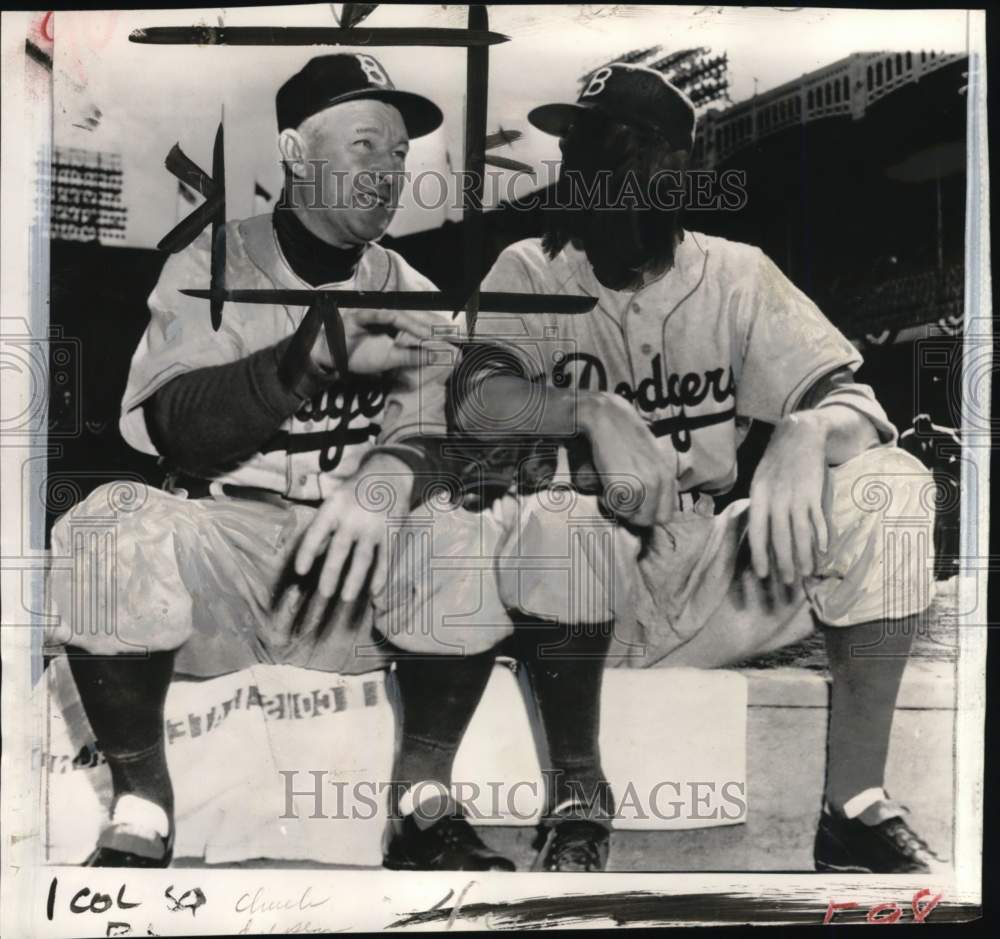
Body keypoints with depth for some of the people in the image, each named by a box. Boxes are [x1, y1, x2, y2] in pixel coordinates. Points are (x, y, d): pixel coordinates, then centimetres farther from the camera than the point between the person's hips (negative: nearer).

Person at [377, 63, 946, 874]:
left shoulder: (736, 275, 3)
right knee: (568, 520, -35)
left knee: (891, 482, -16)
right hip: (570, 579, -2)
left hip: (706, 578, 2)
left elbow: (853, 401, -6)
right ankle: (577, 801, -16)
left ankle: (856, 805, -12)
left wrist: (804, 437, -30)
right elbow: (474, 397, -16)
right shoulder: (531, 270, 1)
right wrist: (595, 413, -34)